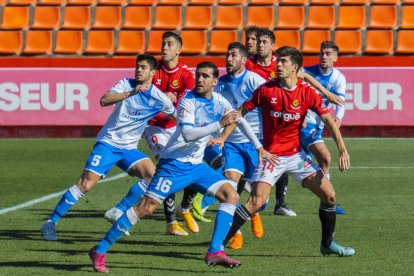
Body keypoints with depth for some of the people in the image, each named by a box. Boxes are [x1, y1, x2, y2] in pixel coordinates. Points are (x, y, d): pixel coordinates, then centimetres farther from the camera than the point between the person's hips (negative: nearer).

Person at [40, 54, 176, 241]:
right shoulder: (126, 84, -6)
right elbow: (104, 100, -24)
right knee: (86, 184, -15)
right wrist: (131, 93, -34)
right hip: (107, 143, -4)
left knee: (152, 175, -19)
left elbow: (176, 117, 20)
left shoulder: (158, 97, 1)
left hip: (129, 148, 4)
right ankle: (51, 223, -7)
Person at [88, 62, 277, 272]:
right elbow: (188, 134, -28)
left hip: (196, 166, 7)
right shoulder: (188, 102, -14)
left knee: (231, 196, -5)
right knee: (146, 208, -12)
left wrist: (259, 148, 21)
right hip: (174, 164, -7)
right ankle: (100, 251, -5)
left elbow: (240, 120, 21)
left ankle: (215, 252, -7)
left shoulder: (219, 101, 5)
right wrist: (220, 124, -30)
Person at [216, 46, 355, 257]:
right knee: (256, 201, -20)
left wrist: (342, 151, -13)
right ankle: (220, 242, -11)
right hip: (271, 155, -3)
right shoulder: (266, 89, -8)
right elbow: (241, 111, 0)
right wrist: (223, 137, -7)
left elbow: (329, 121, -4)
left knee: (329, 195, -2)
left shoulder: (308, 93, -5)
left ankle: (327, 244, 17)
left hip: (296, 154, 3)